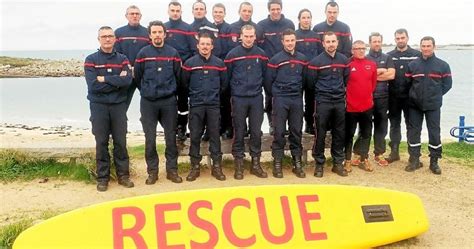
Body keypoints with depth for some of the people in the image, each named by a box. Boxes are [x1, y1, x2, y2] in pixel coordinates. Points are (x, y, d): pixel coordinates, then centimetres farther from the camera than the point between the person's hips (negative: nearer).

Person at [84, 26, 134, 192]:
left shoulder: (122, 59, 7)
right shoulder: (91, 60, 1)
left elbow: (127, 80, -12)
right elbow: (93, 85, -13)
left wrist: (104, 79, -14)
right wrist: (117, 81, -12)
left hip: (119, 105, 1)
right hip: (99, 106, -1)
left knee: (120, 142, 5)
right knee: (101, 143, 4)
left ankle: (123, 175, 16)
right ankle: (102, 177, 13)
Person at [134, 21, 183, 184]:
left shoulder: (173, 53, 2)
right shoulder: (143, 53, 0)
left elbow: (178, 77, 7)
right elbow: (137, 77, 6)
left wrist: (170, 91, 11)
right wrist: (146, 91, 12)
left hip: (169, 101, 1)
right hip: (148, 102, 0)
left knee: (171, 137, 6)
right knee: (150, 138, 4)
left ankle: (172, 170, 17)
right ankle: (152, 171, 15)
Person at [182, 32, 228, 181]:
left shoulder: (219, 63, 4)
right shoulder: (190, 63, -1)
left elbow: (224, 83, 12)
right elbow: (185, 83, 6)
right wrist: (194, 95, 11)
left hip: (214, 105, 1)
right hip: (196, 105, -1)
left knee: (214, 136, 4)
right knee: (195, 136, 3)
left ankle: (217, 167, 12)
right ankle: (195, 167, 13)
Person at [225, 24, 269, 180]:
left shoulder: (261, 54, 4)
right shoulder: (232, 54, -4)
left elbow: (265, 74, 11)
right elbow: (227, 76, 1)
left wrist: (259, 88, 9)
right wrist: (233, 93, 5)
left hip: (256, 98, 2)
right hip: (239, 99, -2)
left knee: (256, 131, 5)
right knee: (239, 132, 4)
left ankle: (255, 163, 16)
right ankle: (239, 164, 13)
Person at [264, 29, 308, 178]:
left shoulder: (302, 59, 7)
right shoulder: (275, 59, -5)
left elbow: (304, 79, 15)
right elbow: (268, 81, 0)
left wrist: (299, 94, 15)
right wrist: (273, 96, 7)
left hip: (297, 99, 3)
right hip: (280, 100, -3)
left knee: (296, 131, 7)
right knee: (279, 132, -1)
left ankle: (297, 163, 14)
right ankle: (277, 163, 7)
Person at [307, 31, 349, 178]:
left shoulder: (344, 60, 6)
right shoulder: (316, 61, -7)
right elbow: (310, 83, -1)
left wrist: (341, 92, 14)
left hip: (340, 102, 4)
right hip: (322, 102, -4)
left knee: (339, 133, 8)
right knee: (320, 134, 0)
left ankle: (338, 163, 19)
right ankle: (319, 164, 11)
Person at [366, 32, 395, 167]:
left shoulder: (387, 58, 10)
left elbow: (392, 75, -4)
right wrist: (381, 71, -8)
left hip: (382, 97, 2)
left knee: (381, 125, 6)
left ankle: (379, 154, 15)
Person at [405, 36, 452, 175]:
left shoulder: (443, 65, 0)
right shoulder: (413, 64, 4)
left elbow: (447, 84, 4)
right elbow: (407, 83, 8)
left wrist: (436, 95, 2)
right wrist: (415, 95, 2)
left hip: (433, 106, -1)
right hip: (414, 105, 2)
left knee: (434, 133, 1)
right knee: (413, 132, 5)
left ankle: (434, 162, 13)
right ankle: (414, 160, 16)